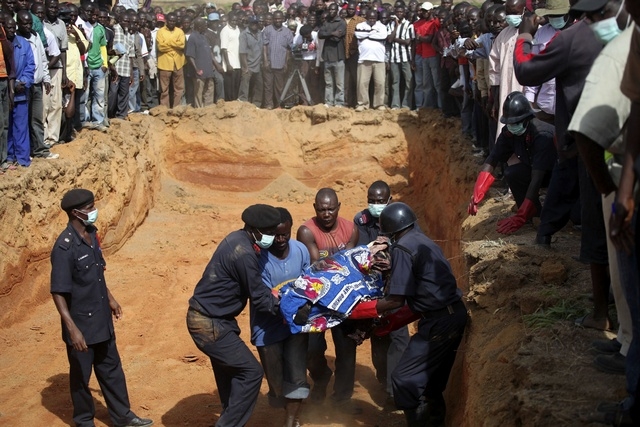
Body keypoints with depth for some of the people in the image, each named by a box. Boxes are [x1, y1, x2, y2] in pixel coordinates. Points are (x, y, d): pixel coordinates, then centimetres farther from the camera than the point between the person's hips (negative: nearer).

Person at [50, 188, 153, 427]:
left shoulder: (91, 233, 1)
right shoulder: (65, 247, -24)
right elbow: (58, 293, -23)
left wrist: (110, 298, 23)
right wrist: (72, 329, -27)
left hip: (102, 319, 8)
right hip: (81, 323, -8)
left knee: (111, 369, 19)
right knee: (81, 375, 11)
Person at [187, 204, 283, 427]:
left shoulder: (238, 239, 5)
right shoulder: (244, 253, -25)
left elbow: (255, 287, 17)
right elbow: (258, 298, -17)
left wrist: (275, 296, 8)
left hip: (207, 318, 10)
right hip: (210, 324, -10)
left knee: (230, 373, 21)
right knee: (251, 372, -3)